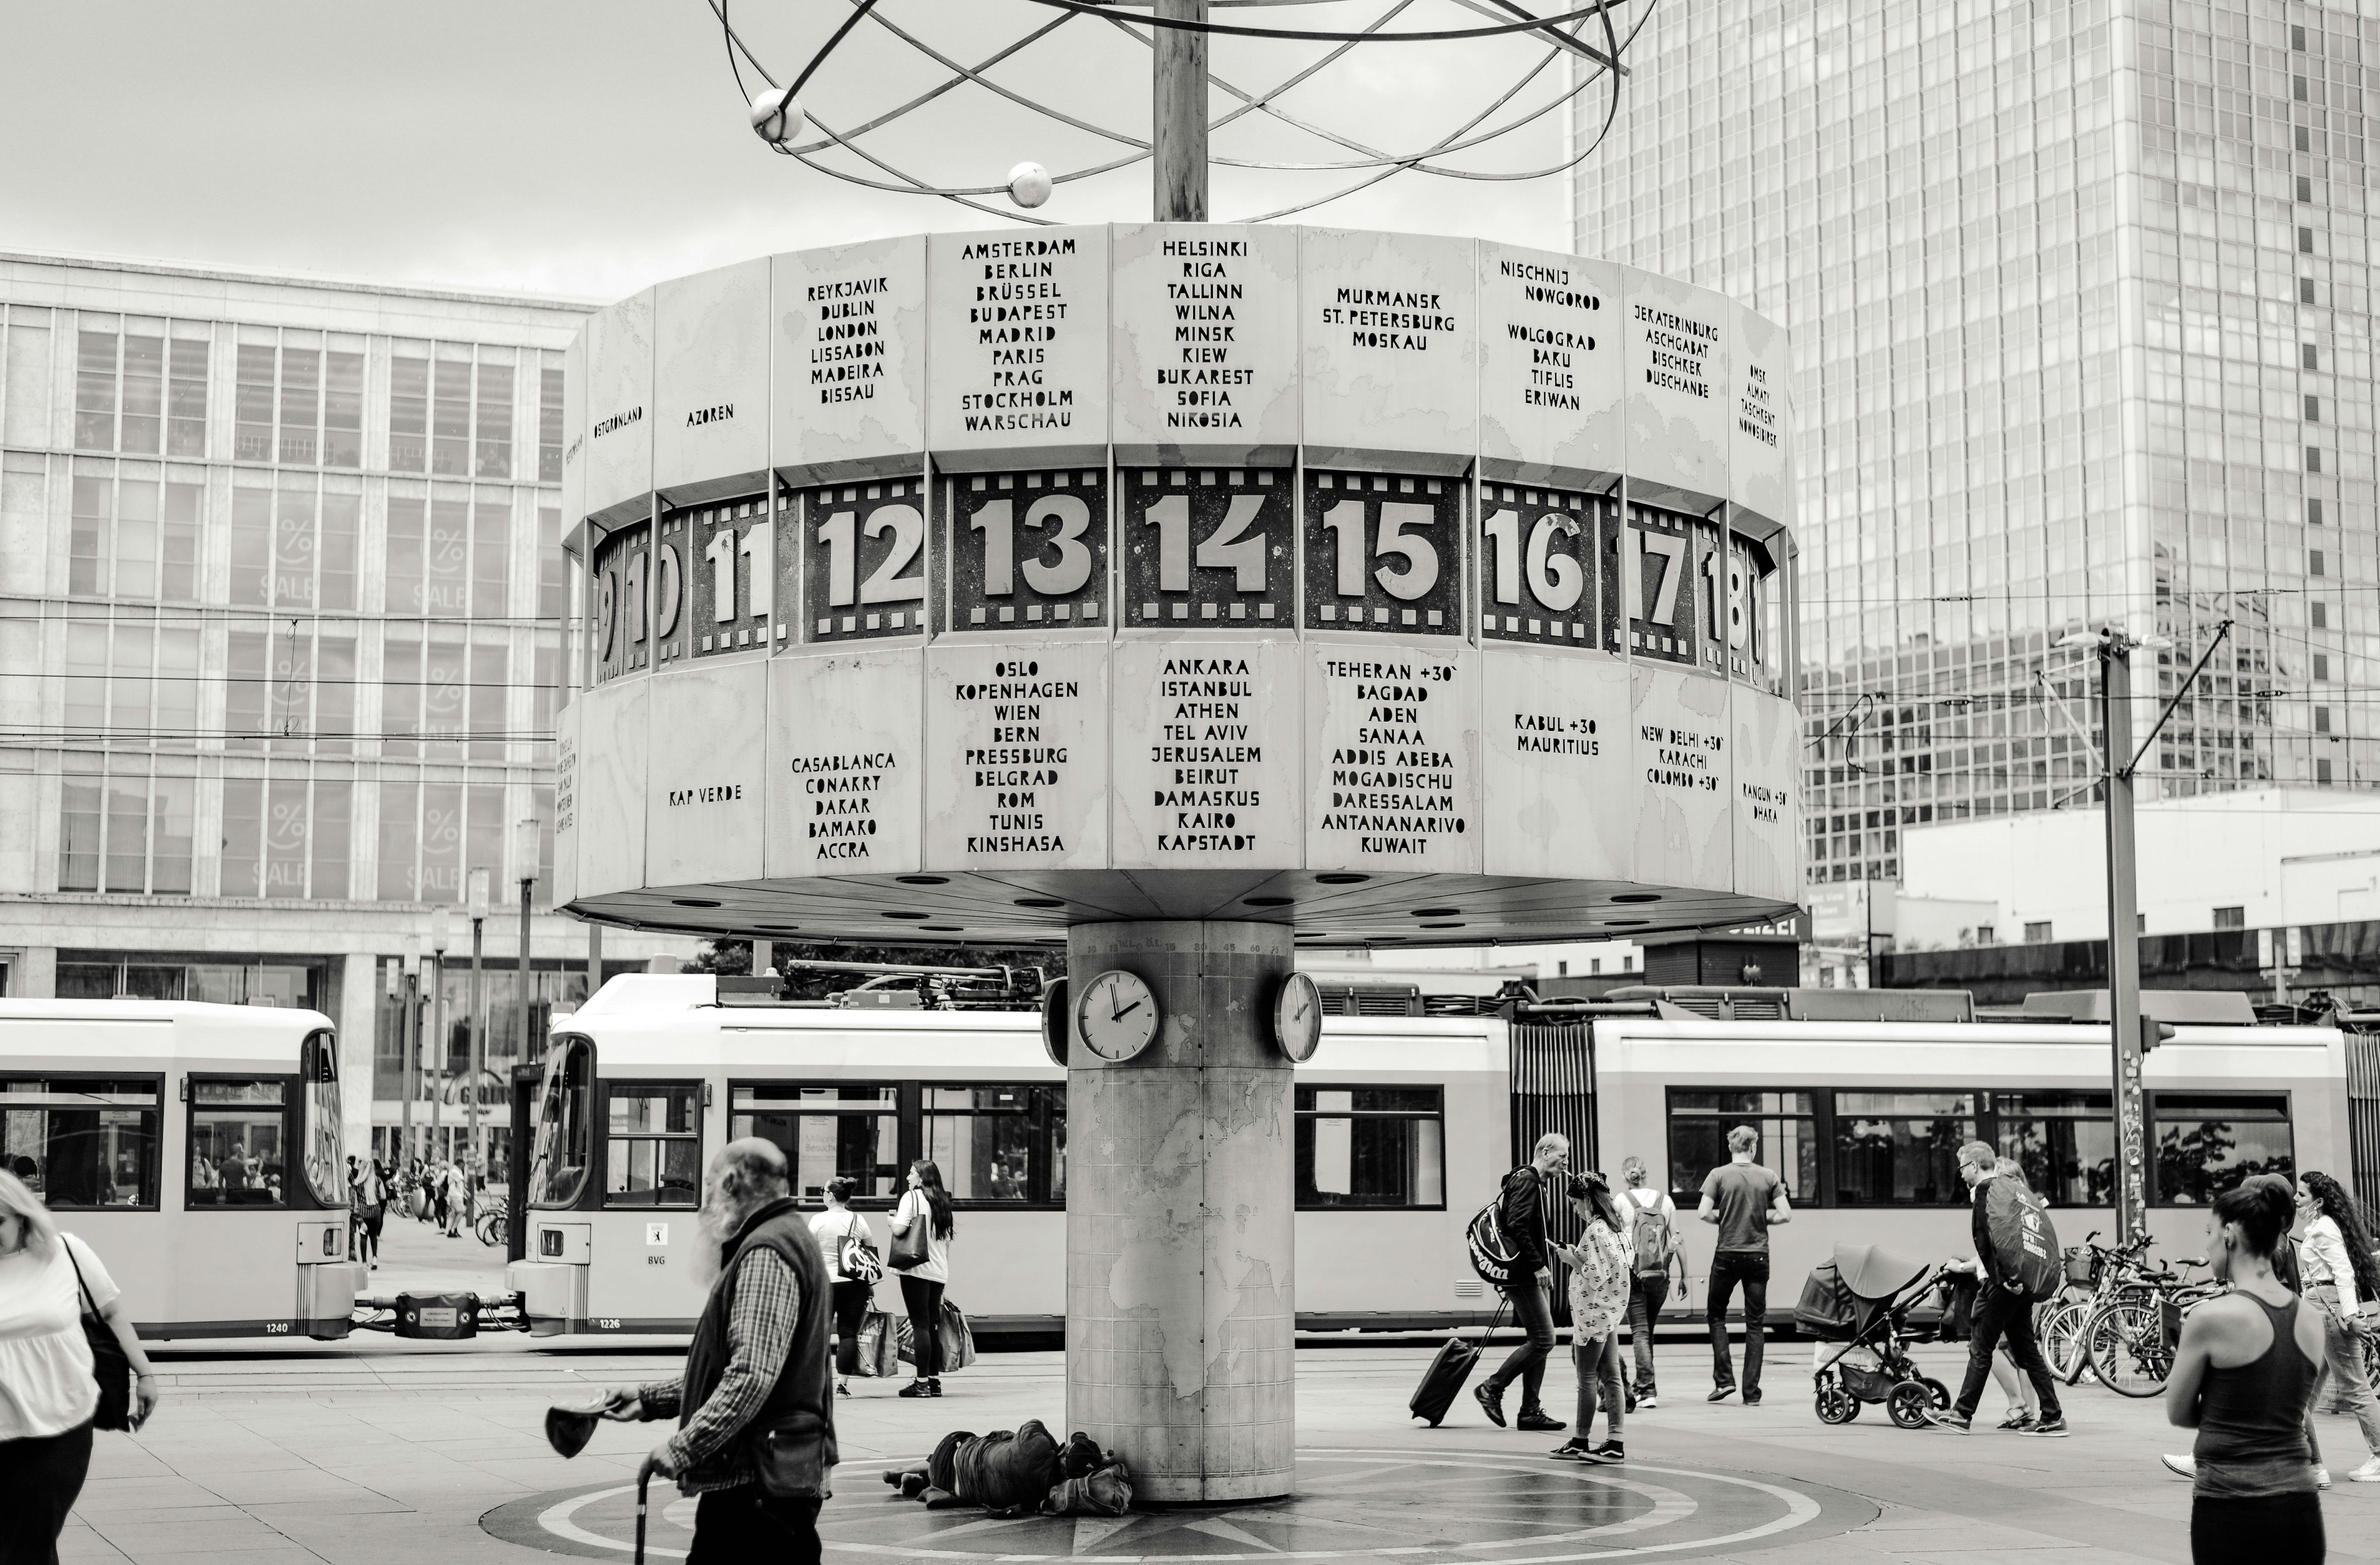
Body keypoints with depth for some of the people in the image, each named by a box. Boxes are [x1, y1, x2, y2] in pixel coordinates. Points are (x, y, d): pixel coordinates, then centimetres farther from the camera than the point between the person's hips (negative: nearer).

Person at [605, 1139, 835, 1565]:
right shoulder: (778, 1241, 22)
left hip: (762, 1486, -11)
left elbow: (753, 1374, -24)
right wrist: (650, 1398, 20)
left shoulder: (766, 1254, -13)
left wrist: (683, 1447, -23)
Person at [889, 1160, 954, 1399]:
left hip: (917, 1270, -6)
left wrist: (892, 1220, 4)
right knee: (933, 1326, 11)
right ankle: (935, 1380, 12)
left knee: (920, 1325, -6)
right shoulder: (942, 1201, 15)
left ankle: (922, 1382, -7)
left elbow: (899, 1230, -18)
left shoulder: (912, 1196, -6)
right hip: (940, 1272, 6)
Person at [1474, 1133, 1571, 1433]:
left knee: (1540, 1343, 8)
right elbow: (1517, 1227, -22)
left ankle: (1530, 1412, 9)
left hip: (1533, 1276, 11)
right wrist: (1538, 1264, -22)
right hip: (1525, 1276, -11)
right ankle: (1492, 1388, -3)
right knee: (1543, 1341, -11)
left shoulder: (1535, 1183, 21)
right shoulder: (1527, 1181, -12)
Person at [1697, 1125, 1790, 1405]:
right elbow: (1785, 1215, -4)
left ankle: (1724, 1379, 3)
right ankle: (1751, 1392, 3)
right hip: (1758, 1256, 1)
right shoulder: (1769, 1177, 0)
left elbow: (1704, 1213, -12)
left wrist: (1723, 1218, 7)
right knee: (1756, 1323, 6)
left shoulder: (1719, 1175, -5)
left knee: (1716, 1315, 15)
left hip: (1727, 1255, -1)